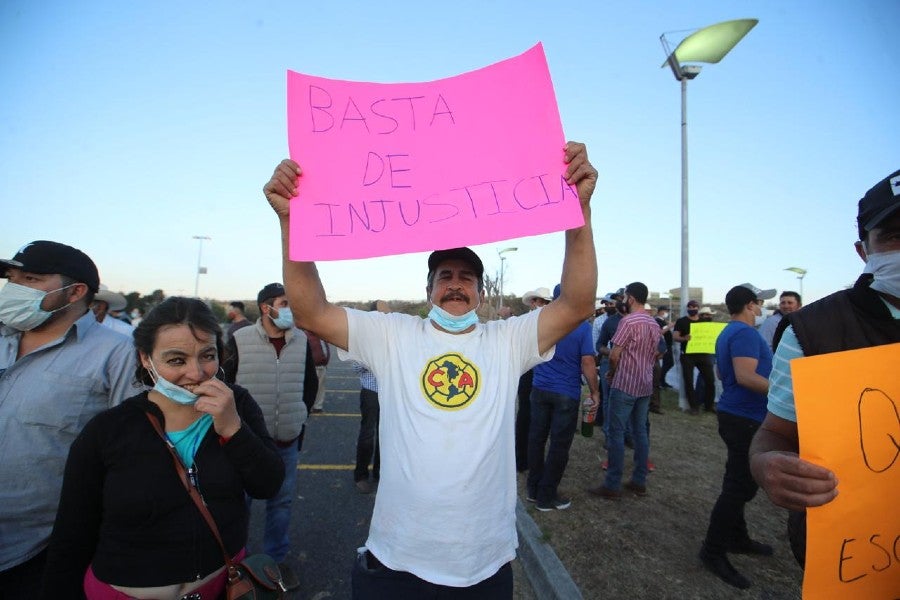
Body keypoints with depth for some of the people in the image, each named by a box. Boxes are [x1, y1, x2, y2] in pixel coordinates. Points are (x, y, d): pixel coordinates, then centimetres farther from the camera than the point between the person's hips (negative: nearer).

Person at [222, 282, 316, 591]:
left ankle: (277, 557, 33)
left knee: (282, 500, 14)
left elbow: (311, 383, 13)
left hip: (287, 440, 3)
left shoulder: (302, 341, -1)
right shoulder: (241, 340, -10)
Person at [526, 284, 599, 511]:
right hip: (567, 394, -4)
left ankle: (533, 489, 26)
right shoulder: (583, 326, -11)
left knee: (537, 438, 14)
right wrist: (595, 392, -4)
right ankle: (546, 496, 15)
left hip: (540, 389, 4)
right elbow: (587, 362, -14)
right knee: (559, 444, 6)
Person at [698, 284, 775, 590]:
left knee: (739, 483, 19)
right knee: (739, 486, -4)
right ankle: (713, 551, 4)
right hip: (746, 418, -10)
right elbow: (746, 376, -27)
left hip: (735, 413, 10)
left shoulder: (728, 333, 14)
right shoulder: (746, 333, -17)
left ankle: (737, 538, 32)